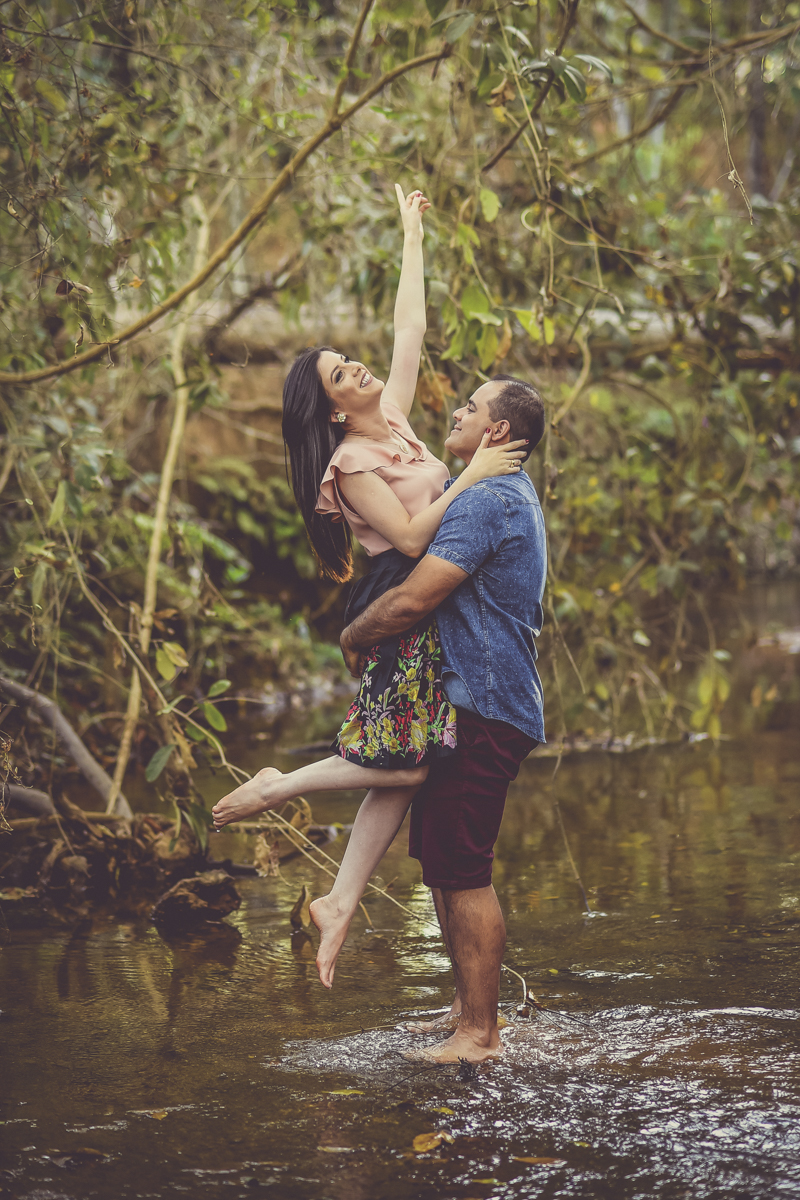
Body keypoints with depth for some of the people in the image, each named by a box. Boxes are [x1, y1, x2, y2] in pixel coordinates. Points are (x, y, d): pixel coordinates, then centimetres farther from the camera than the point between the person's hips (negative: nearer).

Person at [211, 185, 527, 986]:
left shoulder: (394, 418, 12)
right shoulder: (351, 461, -11)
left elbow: (409, 330, 18)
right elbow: (410, 536, -17)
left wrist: (412, 237, 21)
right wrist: (469, 477, -17)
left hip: (427, 610, 8)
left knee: (401, 768, 3)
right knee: (406, 762, -12)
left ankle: (341, 901, 6)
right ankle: (276, 787, 3)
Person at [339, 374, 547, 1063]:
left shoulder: (487, 501, -16)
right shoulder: (515, 497, 20)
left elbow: (413, 600, -22)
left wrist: (354, 637, -4)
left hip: (482, 710, -11)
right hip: (478, 703, 11)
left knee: (463, 870, -9)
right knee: (440, 859, 16)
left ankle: (480, 1035, -5)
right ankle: (470, 1009, 24)